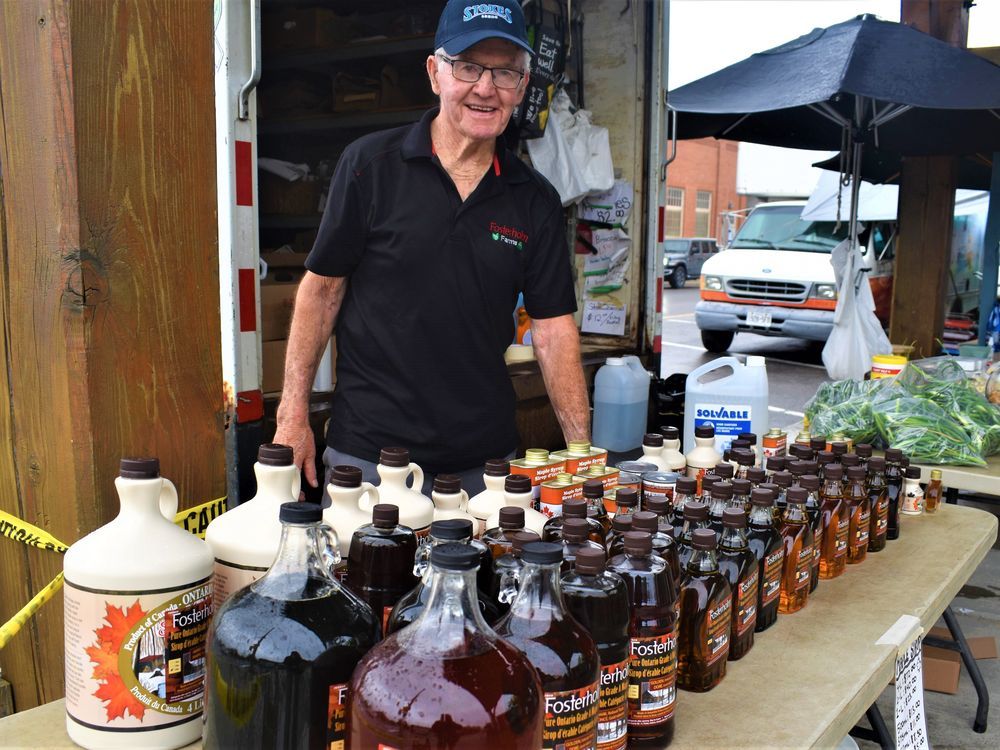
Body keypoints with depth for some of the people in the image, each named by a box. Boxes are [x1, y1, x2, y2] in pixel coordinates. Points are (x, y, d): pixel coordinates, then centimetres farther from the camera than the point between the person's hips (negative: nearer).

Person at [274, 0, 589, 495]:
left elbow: (553, 328, 2)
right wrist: (293, 416, -6)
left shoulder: (536, 200, 2)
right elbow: (322, 288, -2)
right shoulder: (369, 165, -5)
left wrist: (581, 451, -4)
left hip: (485, 458, 3)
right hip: (369, 450, -2)